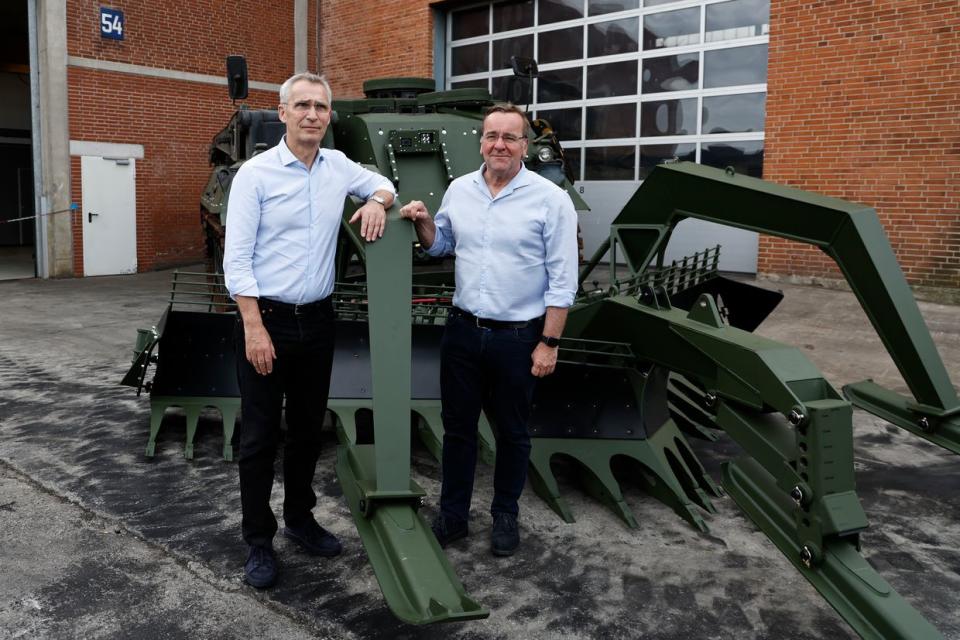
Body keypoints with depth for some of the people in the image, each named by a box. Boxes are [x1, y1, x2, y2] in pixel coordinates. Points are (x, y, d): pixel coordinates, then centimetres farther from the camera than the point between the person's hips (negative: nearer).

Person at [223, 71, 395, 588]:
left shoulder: (338, 166, 5)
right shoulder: (256, 172, -10)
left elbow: (382, 183, 24)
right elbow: (236, 258, -12)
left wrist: (377, 202, -2)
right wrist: (254, 328, -19)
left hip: (317, 318, 5)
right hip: (267, 318, -5)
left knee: (308, 430, 15)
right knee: (261, 436, 3)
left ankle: (299, 519, 33)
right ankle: (259, 541, 17)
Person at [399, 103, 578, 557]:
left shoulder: (550, 199, -10)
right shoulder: (459, 190, 4)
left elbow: (562, 281, -9)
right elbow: (439, 245, 19)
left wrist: (549, 342, -13)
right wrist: (423, 222, -3)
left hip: (518, 337, -4)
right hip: (462, 331, 4)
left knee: (512, 433, 12)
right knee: (457, 428, 13)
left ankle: (505, 516, 31)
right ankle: (452, 516, 29)